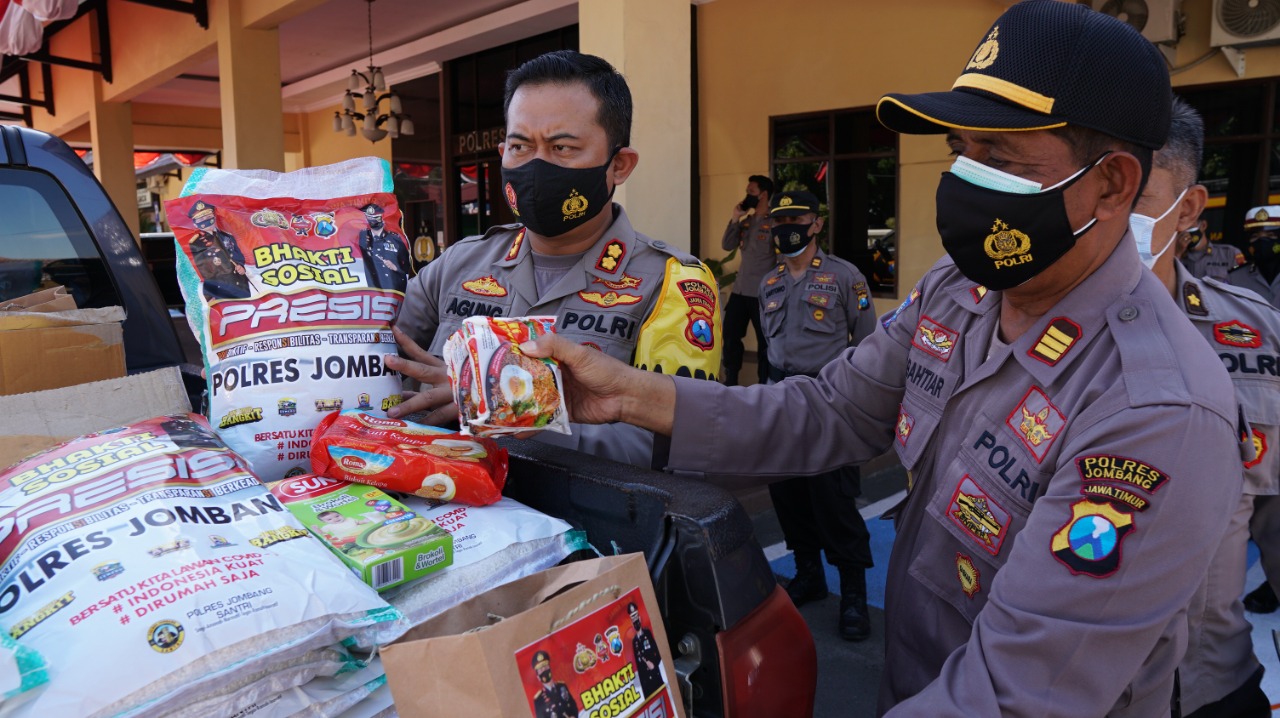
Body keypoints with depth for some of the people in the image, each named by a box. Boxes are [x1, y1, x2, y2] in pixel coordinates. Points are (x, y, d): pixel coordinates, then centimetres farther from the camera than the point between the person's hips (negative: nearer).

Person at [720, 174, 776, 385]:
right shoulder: (746, 221, 11)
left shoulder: (774, 223, -9)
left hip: (762, 293, -7)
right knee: (730, 336, 12)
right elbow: (727, 246, 6)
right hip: (740, 289, 7)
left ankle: (764, 385, 14)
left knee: (765, 341, 4)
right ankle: (731, 381, 24)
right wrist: (735, 219, -3)